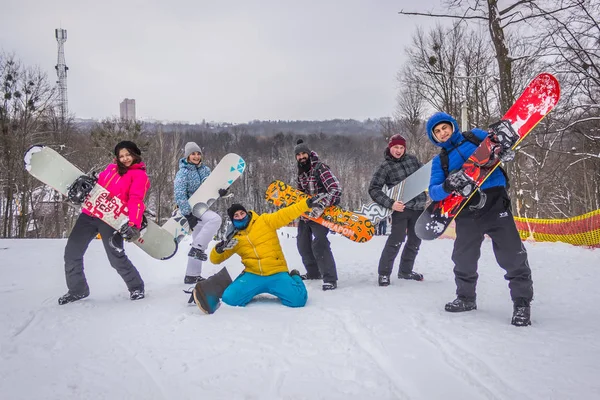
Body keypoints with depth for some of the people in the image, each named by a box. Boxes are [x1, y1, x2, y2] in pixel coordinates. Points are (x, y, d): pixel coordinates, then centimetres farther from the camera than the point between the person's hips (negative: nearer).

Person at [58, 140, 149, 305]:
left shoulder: (139, 174, -1)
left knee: (116, 257, -11)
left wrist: (134, 225, -27)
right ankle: (77, 290, 23)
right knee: (72, 252, 6)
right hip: (89, 214, 7)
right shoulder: (111, 168, 18)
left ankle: (136, 287, 13)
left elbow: (136, 200, -14)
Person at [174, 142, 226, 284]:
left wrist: (220, 191, -12)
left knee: (199, 243, 9)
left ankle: (192, 275, 17)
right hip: (191, 208, -7)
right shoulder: (183, 172, -13)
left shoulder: (205, 169, 4)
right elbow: (180, 195, -19)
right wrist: (188, 215, -25)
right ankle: (197, 248, -21)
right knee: (216, 218, -30)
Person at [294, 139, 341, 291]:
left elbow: (336, 189, -26)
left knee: (319, 243, -22)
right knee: (303, 243, 15)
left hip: (322, 212, -9)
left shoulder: (320, 168, -17)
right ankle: (313, 272, 33)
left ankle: (330, 278, -17)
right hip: (307, 211, 9)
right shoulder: (301, 173, 9)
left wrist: (321, 206, -35)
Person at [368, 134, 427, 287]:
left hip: (419, 207, 6)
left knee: (415, 241, 13)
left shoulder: (412, 159, 8)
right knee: (396, 240, -12)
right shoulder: (385, 166, -5)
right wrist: (390, 203, -19)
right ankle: (384, 273, 2)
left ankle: (405, 271, 29)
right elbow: (373, 189, -9)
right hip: (401, 208, -6)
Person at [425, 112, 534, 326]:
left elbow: (502, 144, 10)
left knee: (512, 255, -7)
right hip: (467, 211, 3)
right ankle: (466, 297, 31)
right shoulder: (439, 161, 14)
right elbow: (433, 191, 2)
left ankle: (522, 302, 6)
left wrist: (502, 142, -14)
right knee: (463, 257, 10)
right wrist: (447, 186, -21)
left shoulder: (474, 136, 12)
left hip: (495, 201, -3)